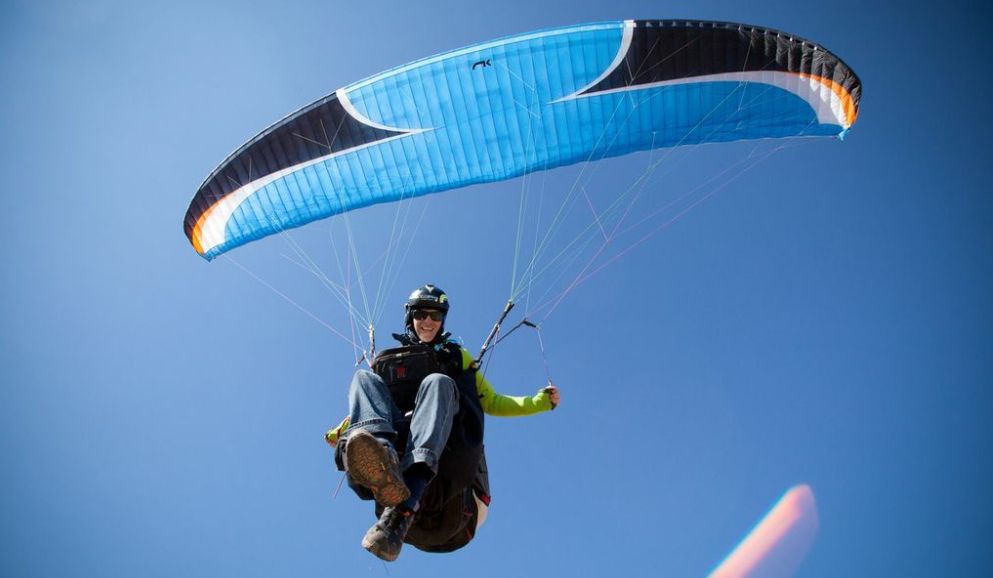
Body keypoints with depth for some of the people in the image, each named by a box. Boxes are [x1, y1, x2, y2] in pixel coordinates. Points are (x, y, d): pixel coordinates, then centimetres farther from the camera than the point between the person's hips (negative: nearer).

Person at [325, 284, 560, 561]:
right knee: (364, 377, -19)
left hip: (449, 451, -1)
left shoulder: (458, 357, 32)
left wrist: (540, 401, 17)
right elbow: (366, 404, 34)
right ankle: (380, 457, -57)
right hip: (397, 440, 1)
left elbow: (490, 402, 29)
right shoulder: (387, 361, 33)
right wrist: (338, 433, 19)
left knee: (437, 382, -30)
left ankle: (401, 510, -55)